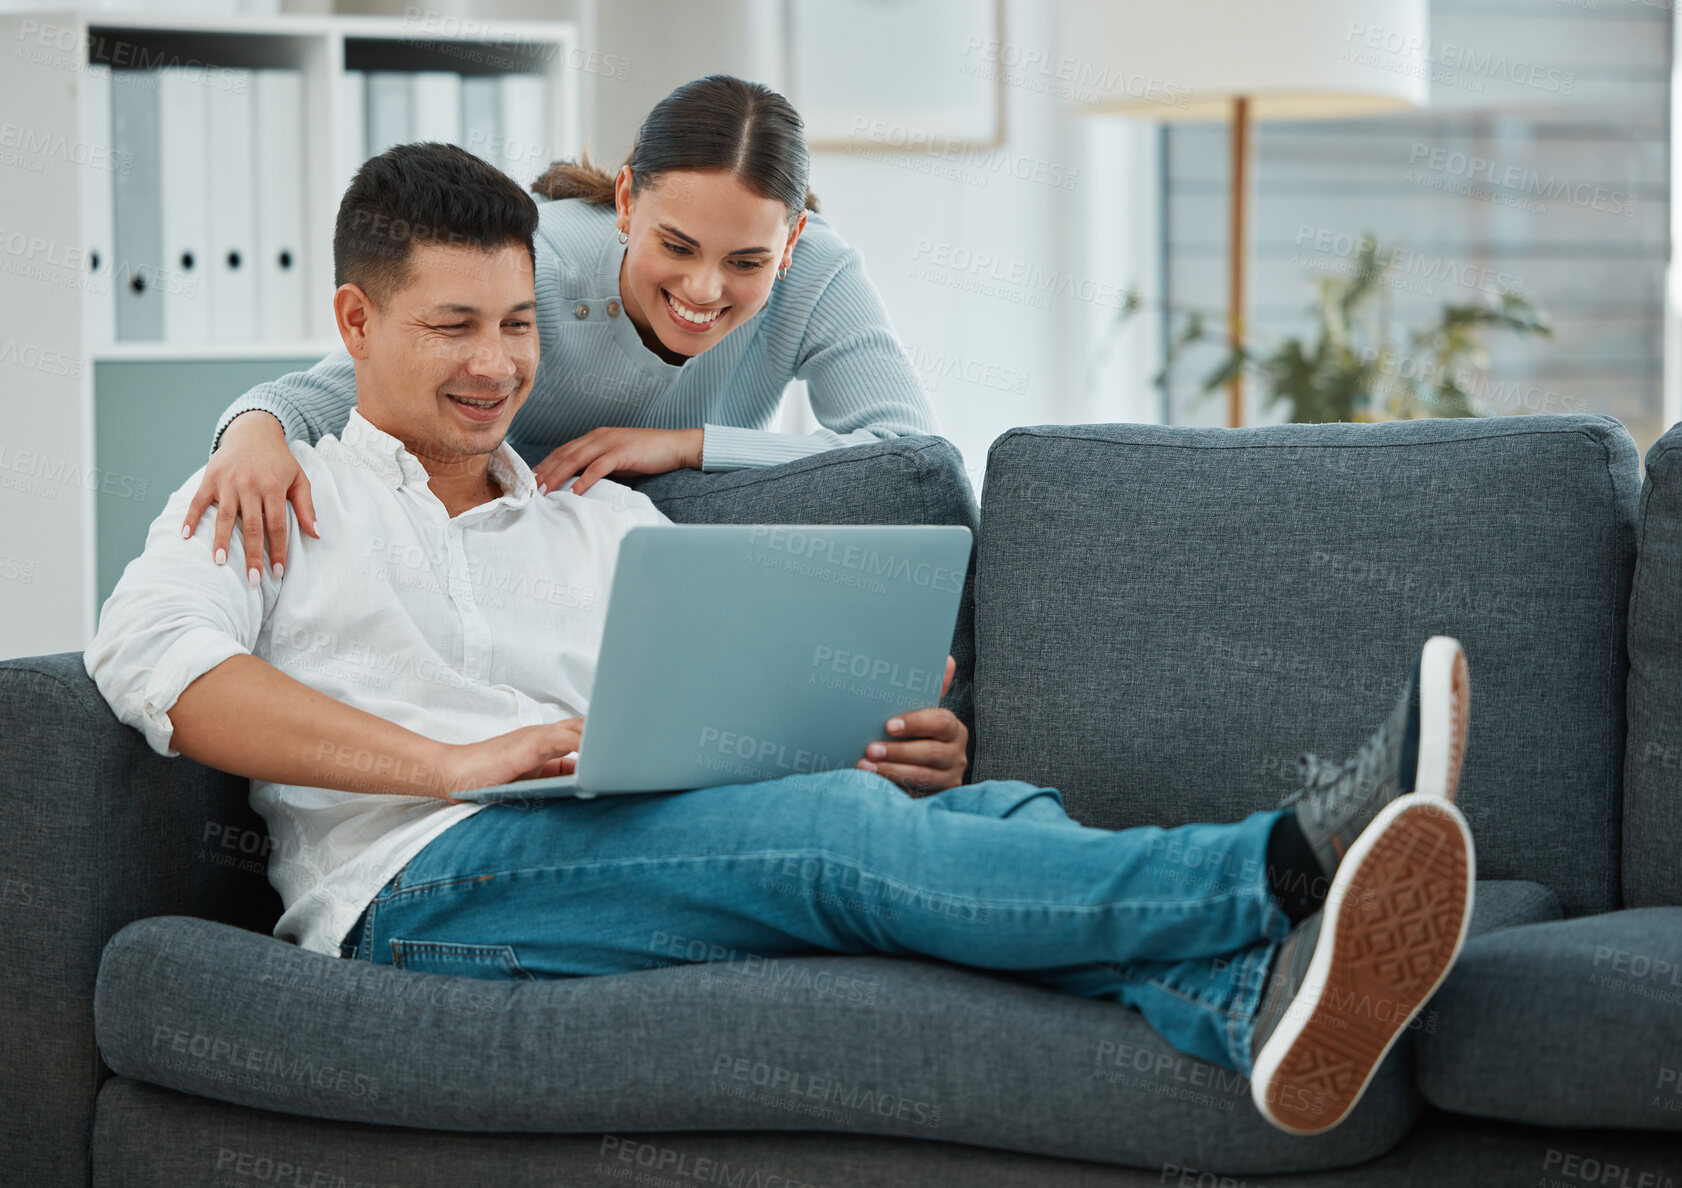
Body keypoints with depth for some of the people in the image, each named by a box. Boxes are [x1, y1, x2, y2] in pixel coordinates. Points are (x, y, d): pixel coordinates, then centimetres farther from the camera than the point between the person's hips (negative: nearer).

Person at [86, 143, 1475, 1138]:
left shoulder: (607, 520, 29)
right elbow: (150, 656, -6)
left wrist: (902, 748, -5)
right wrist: (453, 762, -17)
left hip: (655, 853, 5)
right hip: (431, 882, -5)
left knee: (988, 807, -24)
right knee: (825, 825, -31)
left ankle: (1258, 1009, -56)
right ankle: (1291, 865, -49)